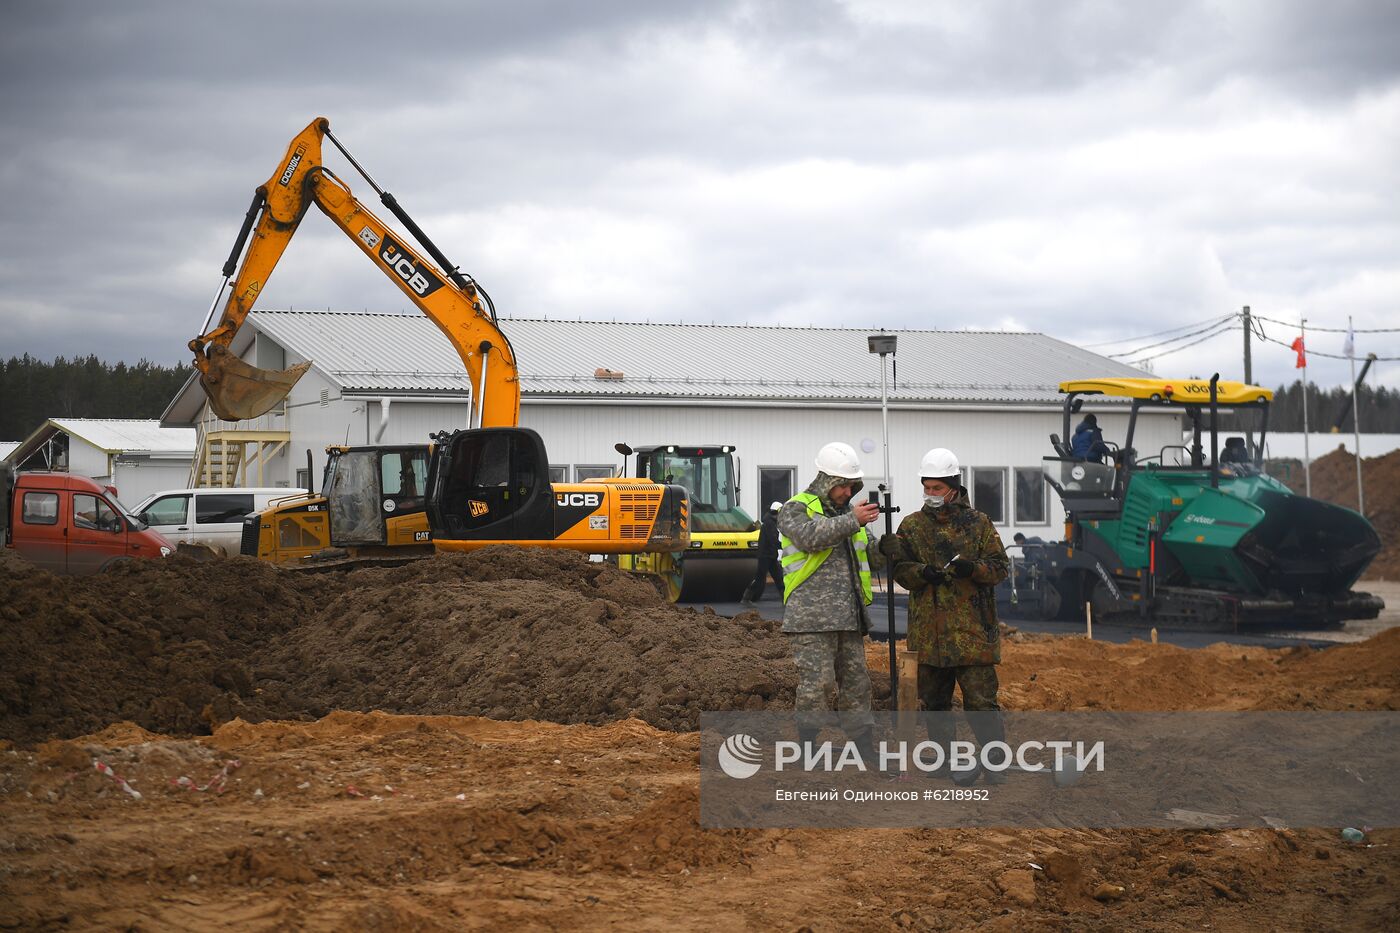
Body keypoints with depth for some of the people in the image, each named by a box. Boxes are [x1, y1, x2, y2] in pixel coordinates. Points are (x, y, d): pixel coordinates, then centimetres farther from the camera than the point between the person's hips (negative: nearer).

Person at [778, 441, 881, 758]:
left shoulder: (846, 512, 20)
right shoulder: (795, 509, -3)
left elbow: (866, 555, 24)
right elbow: (810, 536, -24)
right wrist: (852, 521, -26)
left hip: (848, 619, 7)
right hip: (811, 619, -7)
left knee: (855, 685, 10)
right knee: (816, 686, -10)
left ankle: (869, 757, 15)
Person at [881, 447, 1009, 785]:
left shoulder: (978, 523, 4)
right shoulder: (912, 526, 9)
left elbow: (999, 567, 2)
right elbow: (901, 571, 4)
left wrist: (973, 568, -18)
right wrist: (923, 573, -17)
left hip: (972, 630, -3)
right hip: (928, 631, 3)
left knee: (981, 699, -6)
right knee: (934, 700, 10)